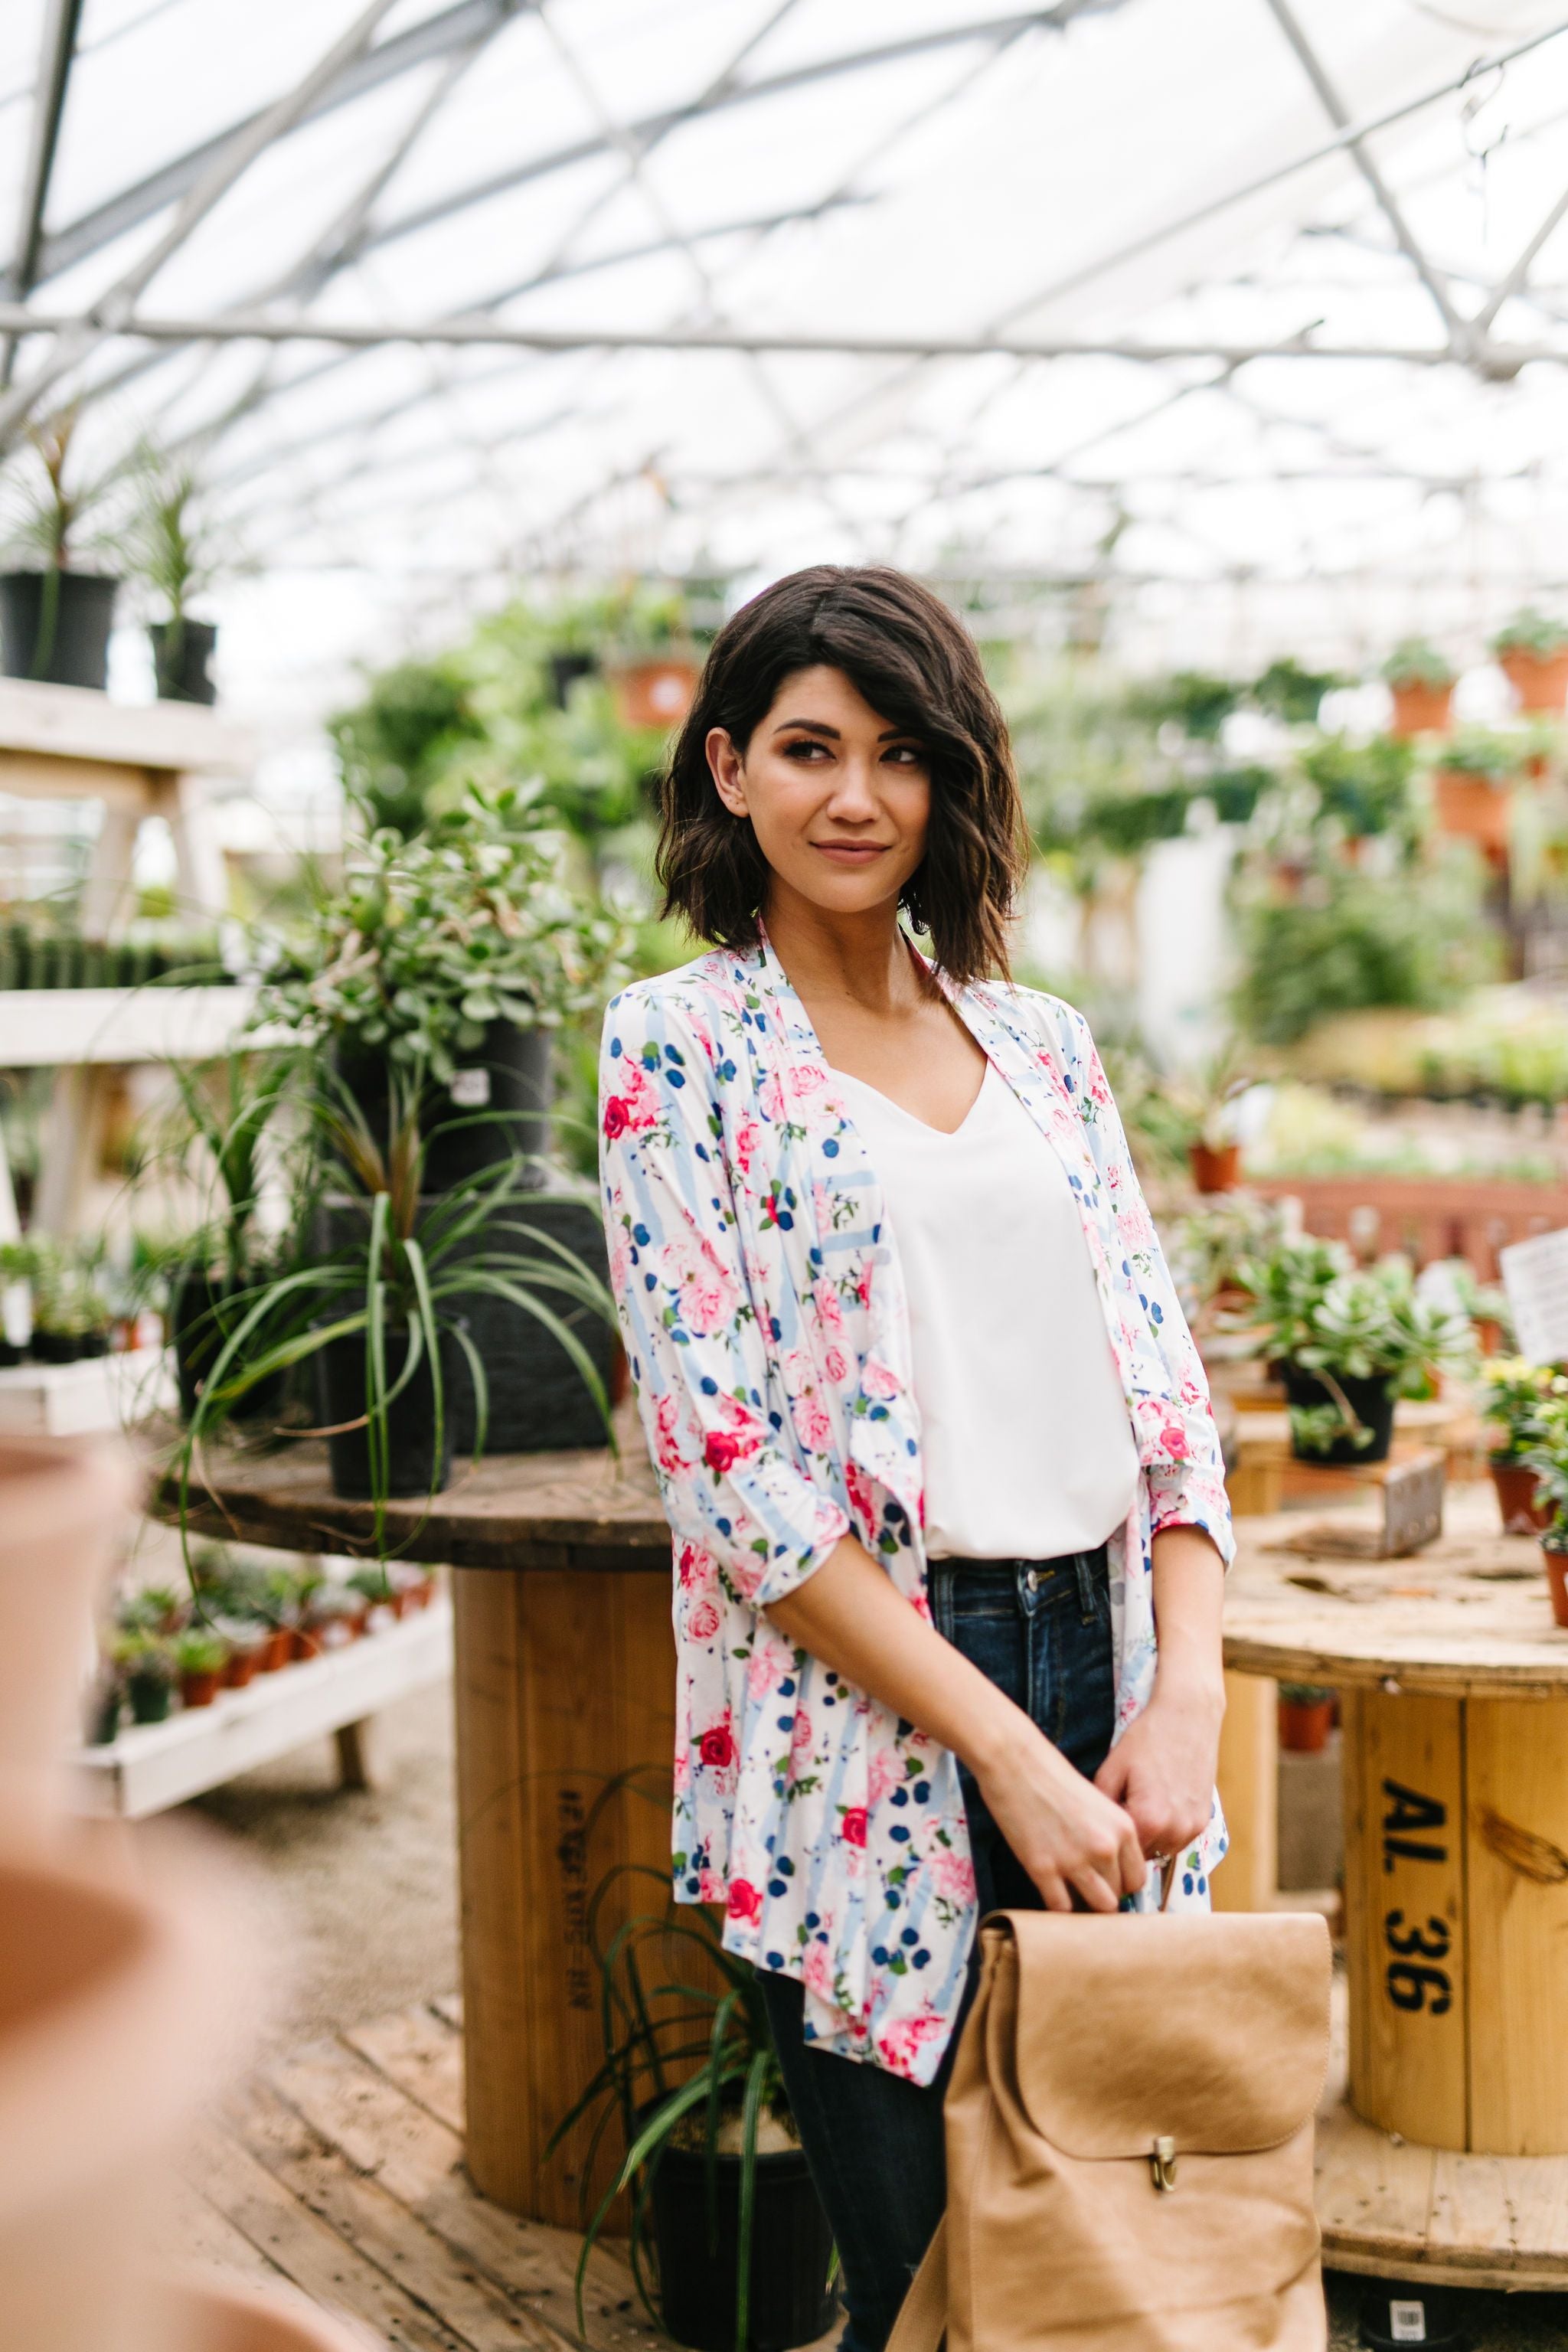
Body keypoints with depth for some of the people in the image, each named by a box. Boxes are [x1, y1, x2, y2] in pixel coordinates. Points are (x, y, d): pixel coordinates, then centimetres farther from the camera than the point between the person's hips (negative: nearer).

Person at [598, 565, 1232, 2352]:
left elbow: (1163, 1379, 11)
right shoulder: (679, 1043, -3)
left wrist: (1186, 1689, -5)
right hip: (860, 1716, -5)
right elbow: (726, 1459, -11)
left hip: (1102, 1663, 5)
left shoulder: (1042, 1042, 13)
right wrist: (1004, 1750, -14)